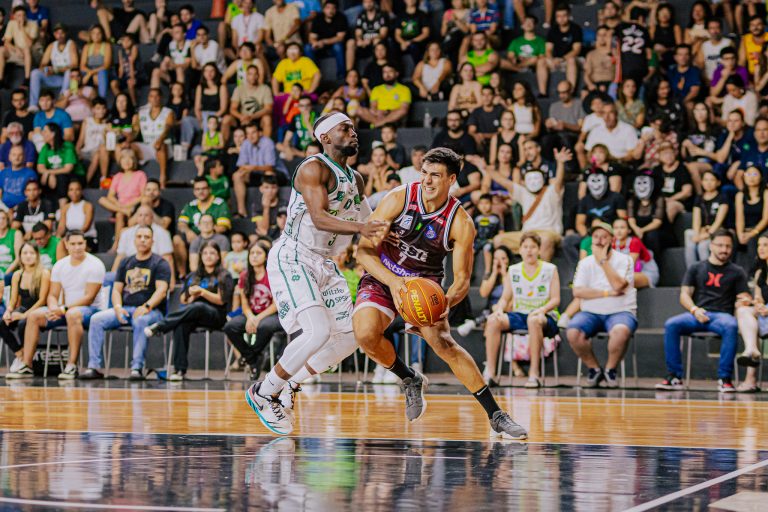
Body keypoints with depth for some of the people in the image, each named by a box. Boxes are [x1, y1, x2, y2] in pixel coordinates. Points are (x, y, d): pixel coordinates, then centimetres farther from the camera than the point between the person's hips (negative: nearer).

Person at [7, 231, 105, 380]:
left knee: (73, 314, -39)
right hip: (65, 310, 6)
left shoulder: (94, 265, -11)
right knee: (34, 316, -11)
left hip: (92, 309, -6)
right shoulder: (60, 265, 8)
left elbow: (89, 297, -17)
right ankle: (27, 365, -12)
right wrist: (54, 309, -16)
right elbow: (53, 295, 7)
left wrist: (64, 309, -24)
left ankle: (72, 365, -37)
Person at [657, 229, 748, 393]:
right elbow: (684, 295, 11)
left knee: (731, 326, -38)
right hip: (696, 314, 1)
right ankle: (674, 377, -27)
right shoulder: (696, 269, 18)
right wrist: (695, 310, -10)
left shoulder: (736, 272, 18)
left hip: (721, 315, -1)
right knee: (671, 324, -30)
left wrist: (744, 301, -16)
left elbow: (744, 298, 10)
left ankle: (725, 378, -34)